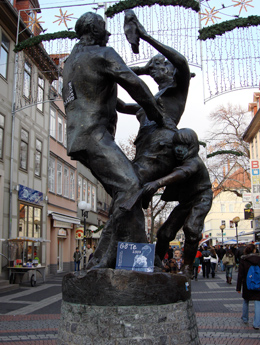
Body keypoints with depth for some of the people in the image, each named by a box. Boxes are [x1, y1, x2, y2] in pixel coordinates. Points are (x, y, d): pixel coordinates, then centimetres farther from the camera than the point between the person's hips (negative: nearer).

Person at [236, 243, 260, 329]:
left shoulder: (243, 260, -8)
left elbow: (240, 274, -7)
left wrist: (238, 287, -3)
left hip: (247, 284, 1)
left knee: (246, 301, 21)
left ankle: (245, 319, 35)